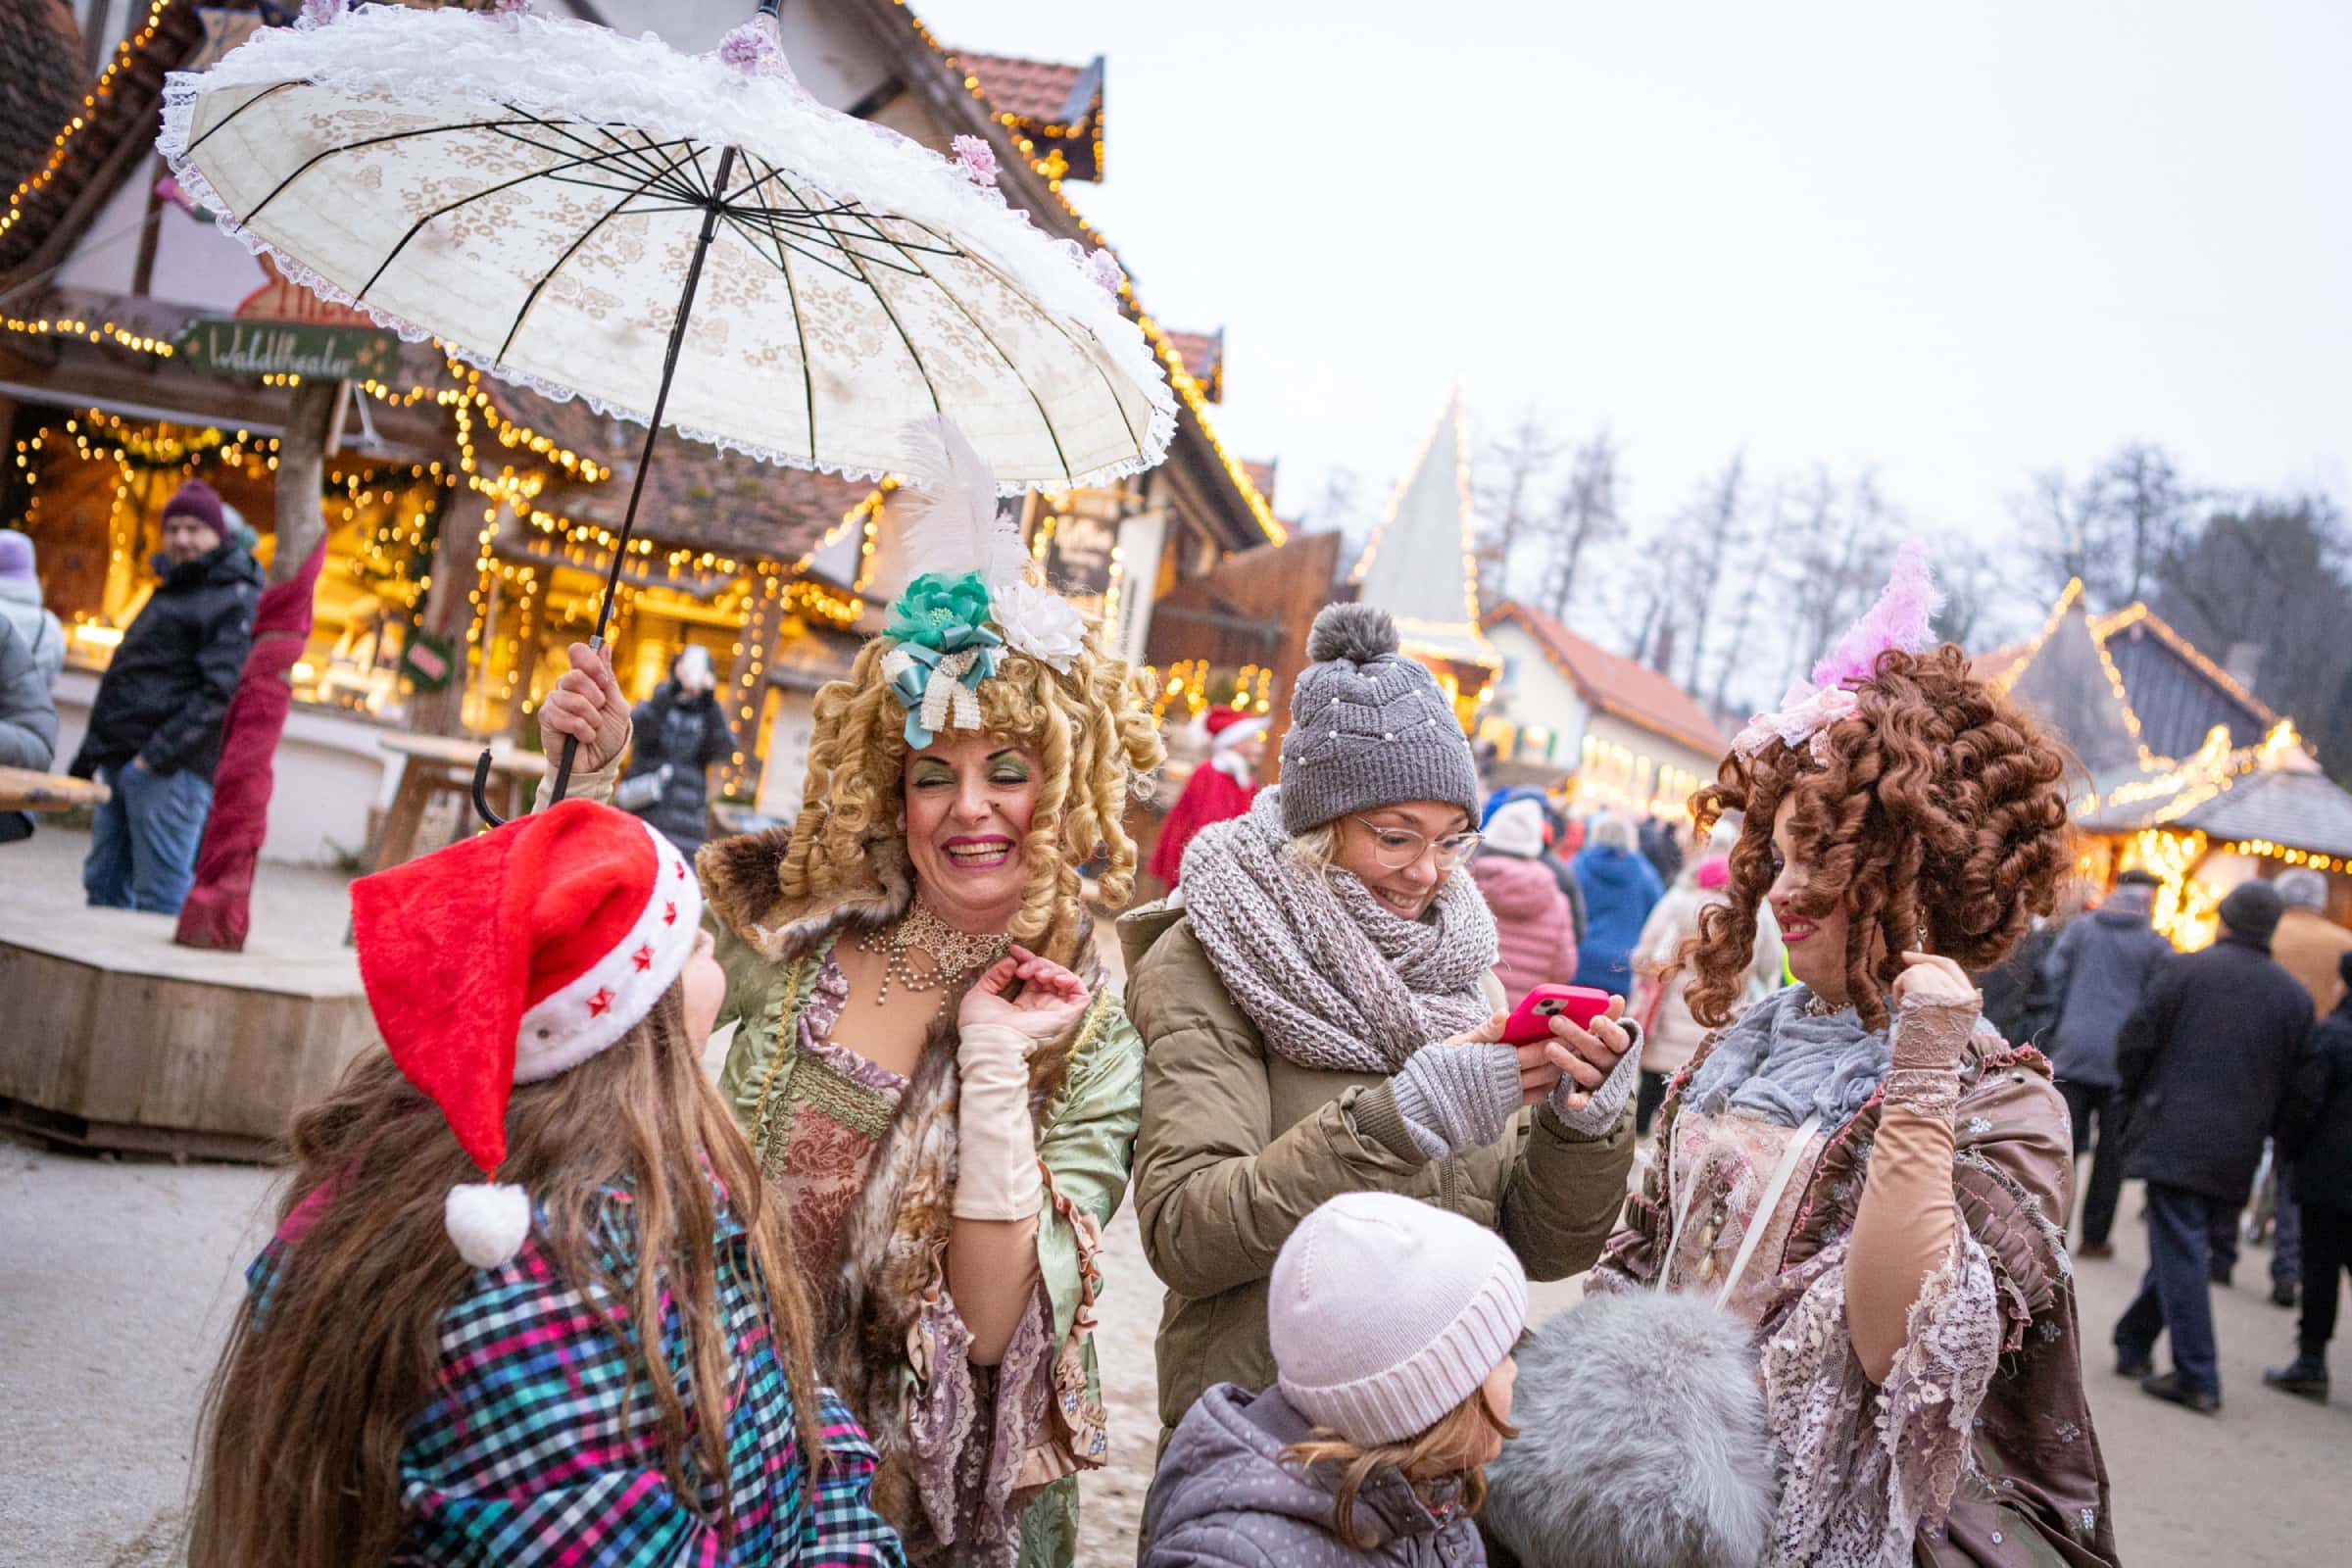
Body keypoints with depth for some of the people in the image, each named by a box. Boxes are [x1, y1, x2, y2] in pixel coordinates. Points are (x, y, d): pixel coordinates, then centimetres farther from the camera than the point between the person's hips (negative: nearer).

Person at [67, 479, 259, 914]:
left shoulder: (236, 600, -7)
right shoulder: (171, 590, 23)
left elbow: (221, 691, -18)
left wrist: (159, 754, -23)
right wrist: (88, 756, 25)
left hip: (171, 770, -10)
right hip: (121, 763, 10)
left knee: (159, 897, -8)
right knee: (104, 886, 13)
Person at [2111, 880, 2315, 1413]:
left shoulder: (2186, 969, -5)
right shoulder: (2296, 997, 7)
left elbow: (2134, 1043, -6)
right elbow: (2294, 1083, 7)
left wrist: (2137, 1099, 12)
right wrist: (2259, 1128, 18)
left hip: (2175, 1135, -4)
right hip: (2237, 1150, 4)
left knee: (2180, 1253, -3)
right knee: (2186, 1250, 16)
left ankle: (2196, 1378, -4)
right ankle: (2133, 1344, 25)